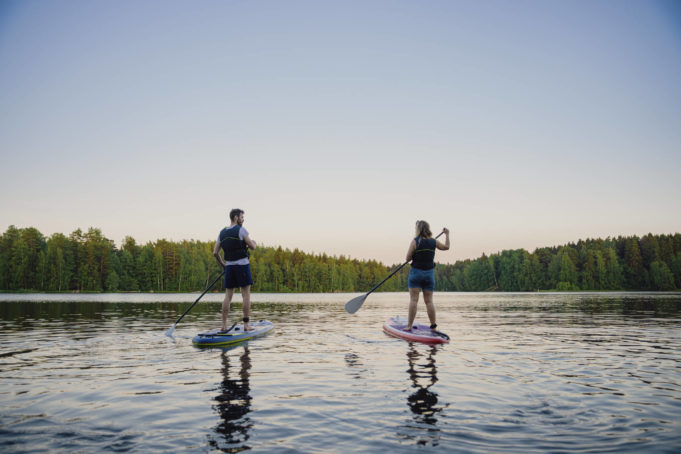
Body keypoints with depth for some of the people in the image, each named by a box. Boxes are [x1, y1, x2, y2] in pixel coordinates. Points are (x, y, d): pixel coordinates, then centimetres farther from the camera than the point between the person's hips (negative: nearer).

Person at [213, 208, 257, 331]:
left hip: (229, 266, 5)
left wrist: (222, 264, 21)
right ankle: (246, 325, -1)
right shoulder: (241, 230, -7)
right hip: (242, 265, -5)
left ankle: (224, 325, 5)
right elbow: (252, 247, -8)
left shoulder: (222, 233, 11)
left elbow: (215, 253, 9)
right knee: (246, 295, -1)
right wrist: (253, 242, 15)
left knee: (228, 296, 7)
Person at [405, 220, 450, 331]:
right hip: (429, 274, 3)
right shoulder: (433, 242, 3)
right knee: (429, 301, 8)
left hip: (416, 272, -3)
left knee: (413, 300, -3)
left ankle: (409, 326, -3)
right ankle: (433, 326, 10)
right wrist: (447, 234, 35)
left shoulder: (415, 241, -9)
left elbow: (408, 258, -10)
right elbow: (446, 247, 21)